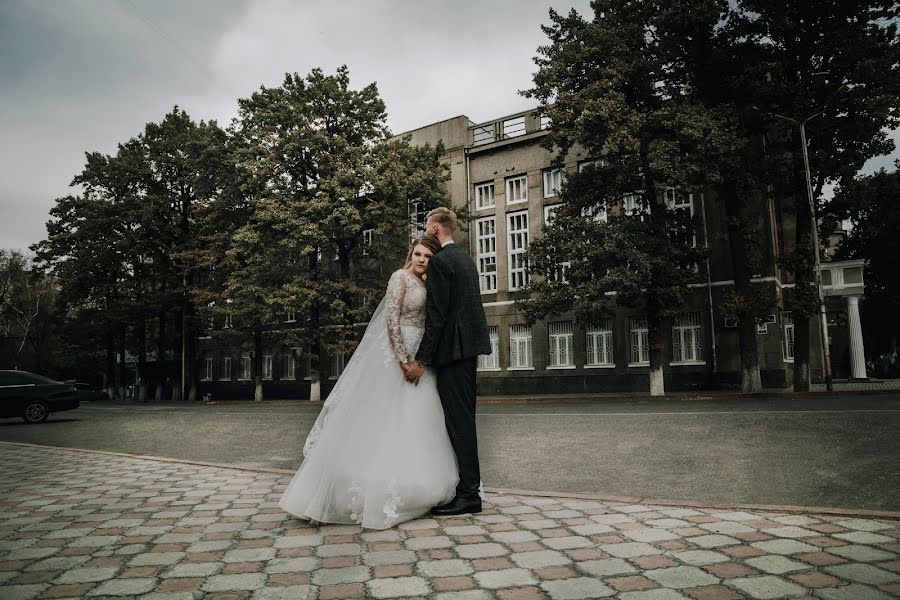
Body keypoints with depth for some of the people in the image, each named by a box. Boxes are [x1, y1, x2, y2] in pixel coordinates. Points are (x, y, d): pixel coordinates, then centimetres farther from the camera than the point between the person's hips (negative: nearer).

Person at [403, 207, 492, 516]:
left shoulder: (439, 261, -12)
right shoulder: (465, 258, 17)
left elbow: (437, 314, -18)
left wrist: (421, 360, -16)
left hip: (453, 349, -10)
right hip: (470, 344, 10)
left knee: (458, 419, -6)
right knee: (464, 418, 15)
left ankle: (468, 494, 0)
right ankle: (470, 486, 24)